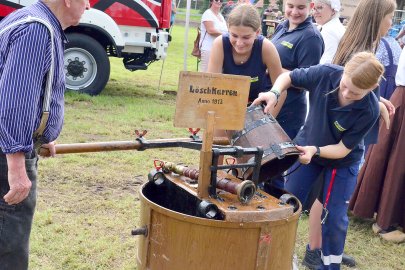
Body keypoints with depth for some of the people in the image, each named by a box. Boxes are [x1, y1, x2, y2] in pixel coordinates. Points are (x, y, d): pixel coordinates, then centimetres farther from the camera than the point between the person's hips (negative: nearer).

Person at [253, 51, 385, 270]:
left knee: (334, 217, 1)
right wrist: (274, 93, -32)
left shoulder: (369, 111, -32)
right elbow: (287, 77, -12)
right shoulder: (325, 74, -29)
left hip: (342, 162, -2)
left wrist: (316, 151, -40)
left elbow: (343, 149, -24)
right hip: (306, 147, 2)